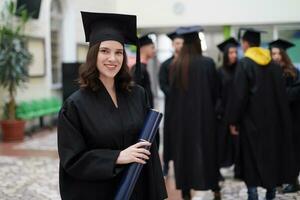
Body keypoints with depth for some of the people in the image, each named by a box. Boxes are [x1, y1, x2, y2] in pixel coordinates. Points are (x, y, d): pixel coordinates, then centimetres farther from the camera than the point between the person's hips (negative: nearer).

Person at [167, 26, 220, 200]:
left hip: (181, 115, 2)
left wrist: (174, 117, 13)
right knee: (207, 149, 10)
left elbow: (172, 92, 3)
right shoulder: (207, 63, -10)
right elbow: (215, 91, -2)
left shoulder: (176, 65, -2)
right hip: (203, 113, -2)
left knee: (184, 151, 9)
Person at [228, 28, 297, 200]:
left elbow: (239, 95, -15)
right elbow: (282, 94, 8)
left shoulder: (244, 64, -11)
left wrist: (234, 121, -10)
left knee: (252, 157, 2)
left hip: (252, 118, -5)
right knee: (272, 153, 15)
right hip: (273, 117, 5)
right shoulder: (274, 64, 6)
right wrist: (280, 117, 16)